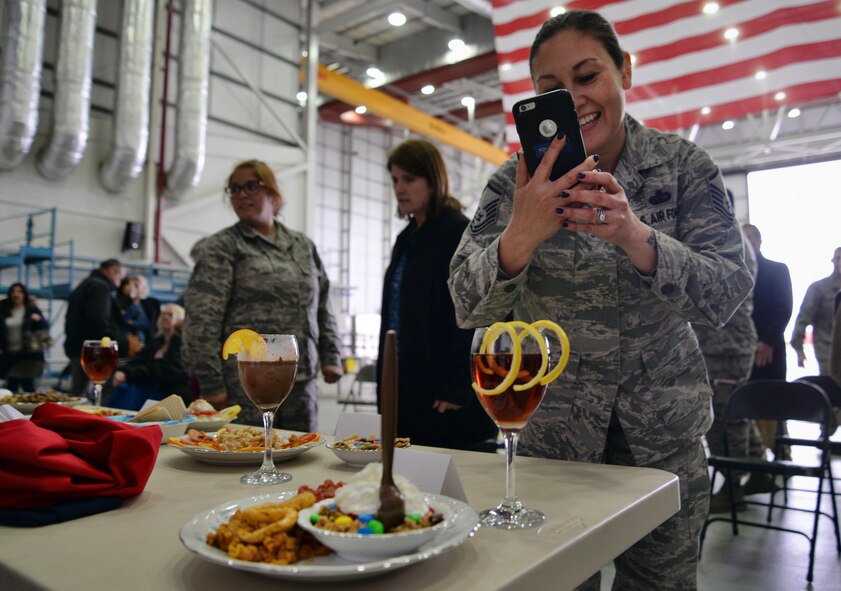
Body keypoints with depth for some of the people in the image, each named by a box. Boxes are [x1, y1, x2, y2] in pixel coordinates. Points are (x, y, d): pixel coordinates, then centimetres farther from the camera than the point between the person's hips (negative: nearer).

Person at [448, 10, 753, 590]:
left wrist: (635, 236, -35)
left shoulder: (684, 166, -7)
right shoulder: (517, 181, -9)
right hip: (552, 425, 0)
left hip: (665, 427, 1)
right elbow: (469, 308, -18)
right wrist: (519, 237, -39)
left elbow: (728, 296, -16)